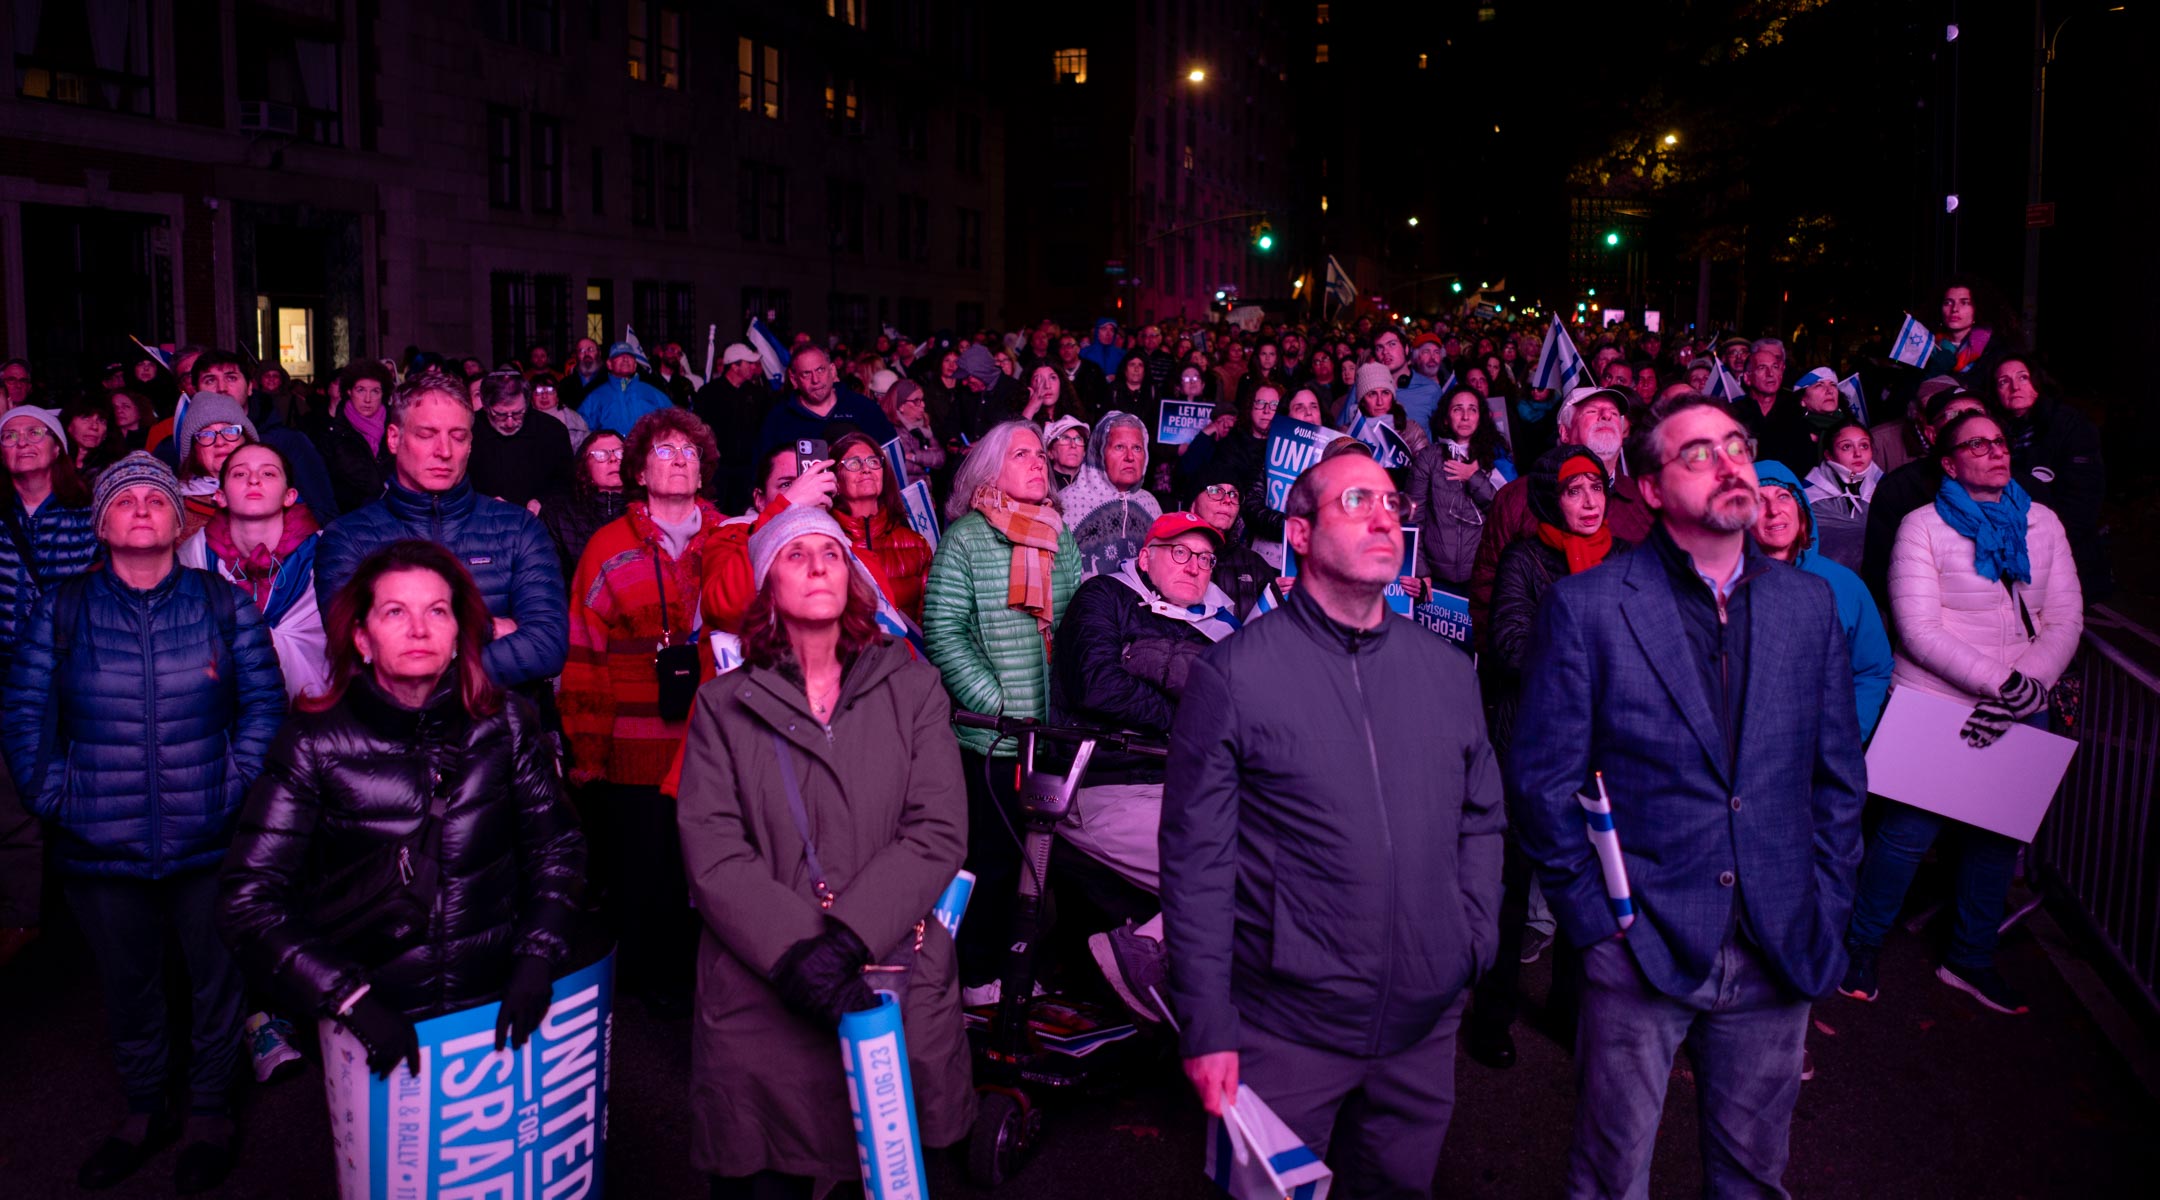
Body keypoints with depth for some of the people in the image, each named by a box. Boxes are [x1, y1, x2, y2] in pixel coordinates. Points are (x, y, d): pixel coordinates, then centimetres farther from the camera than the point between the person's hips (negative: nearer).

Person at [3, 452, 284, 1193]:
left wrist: (235, 789, -10)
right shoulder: (60, 610, 2)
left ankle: (209, 1112, 30)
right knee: (126, 985, 16)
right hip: (101, 849, 1)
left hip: (208, 844, -1)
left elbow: (264, 705, -2)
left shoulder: (224, 605, 0)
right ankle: (144, 1111, 36)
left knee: (216, 979, 11)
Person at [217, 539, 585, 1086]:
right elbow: (248, 897, -11)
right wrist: (352, 998, -18)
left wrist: (537, 959, -9)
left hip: (497, 1003, 2)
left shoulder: (504, 723, -5)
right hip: (380, 1018, -2)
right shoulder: (315, 744, -11)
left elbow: (556, 846, 3)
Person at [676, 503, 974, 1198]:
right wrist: (793, 953, -18)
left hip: (899, 989, 1)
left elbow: (938, 834, -3)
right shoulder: (724, 705, 5)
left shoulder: (912, 689, 6)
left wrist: (848, 938, -16)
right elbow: (712, 855, -4)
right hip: (762, 1003, -1)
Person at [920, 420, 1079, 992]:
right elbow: (942, 632, -9)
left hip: (1058, 732, 5)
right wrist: (999, 706, -15)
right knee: (991, 859, 3)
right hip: (991, 735, -5)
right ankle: (980, 978, 17)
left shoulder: (1061, 538, 12)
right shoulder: (966, 537, -3)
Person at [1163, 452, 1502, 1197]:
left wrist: (1475, 940, 3)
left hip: (1426, 1024, 4)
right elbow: (1196, 859, -10)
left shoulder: (1447, 670, 4)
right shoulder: (1233, 674, -10)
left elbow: (1482, 820, 13)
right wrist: (1206, 1025, -11)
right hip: (1286, 1027, -4)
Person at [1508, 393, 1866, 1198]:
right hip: (1641, 949, -3)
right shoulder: (1586, 606, -8)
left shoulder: (1809, 603, 6)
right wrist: (1594, 916, -8)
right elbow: (1541, 781, -6)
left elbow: (1840, 775, 11)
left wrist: (1823, 911, 6)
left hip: (1780, 953, 4)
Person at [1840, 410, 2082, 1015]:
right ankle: (1862, 947, 18)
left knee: (1999, 833, 13)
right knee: (1909, 831, -2)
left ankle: (1971, 959, 31)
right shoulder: (1923, 525, -7)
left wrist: (2029, 684, -14)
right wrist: (2002, 682, -21)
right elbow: (1919, 631, -14)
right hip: (1935, 704, -5)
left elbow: (2065, 619, 2)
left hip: (2020, 712, 5)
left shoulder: (2042, 523, 6)